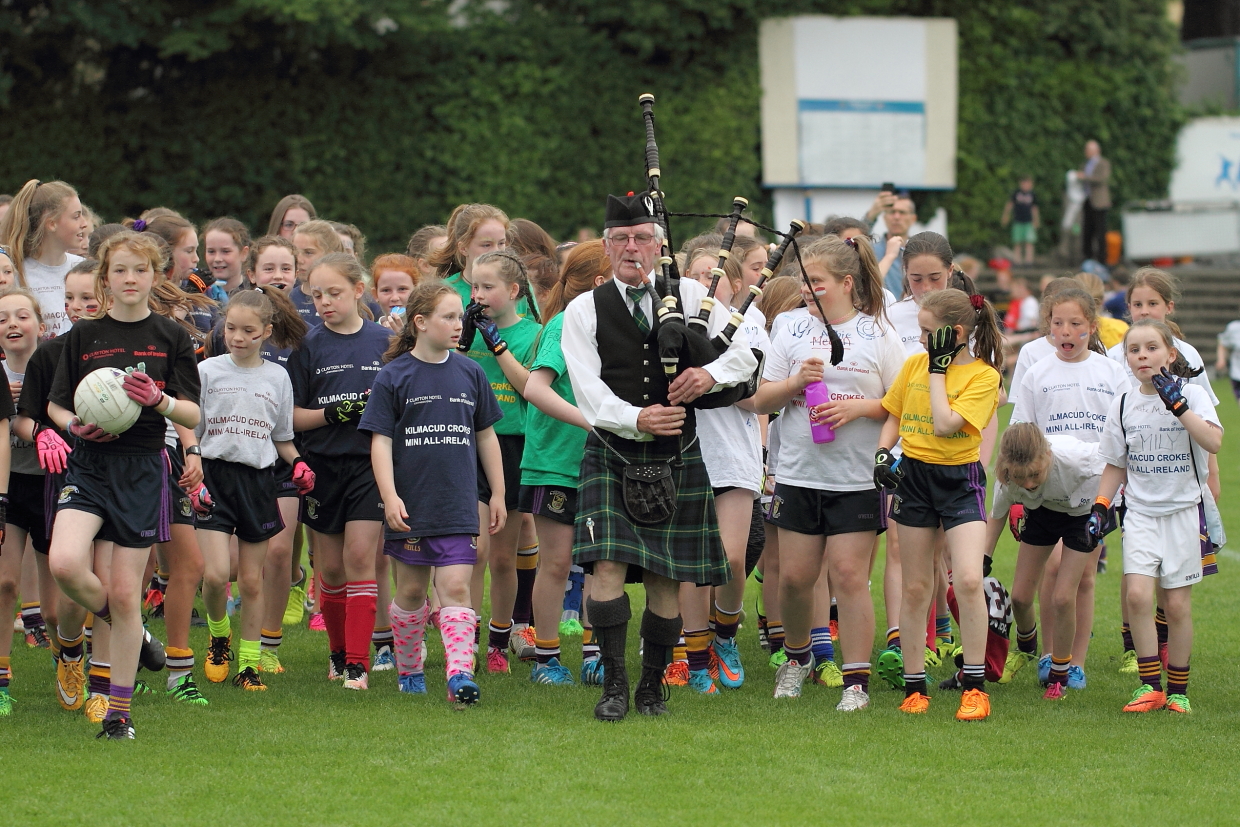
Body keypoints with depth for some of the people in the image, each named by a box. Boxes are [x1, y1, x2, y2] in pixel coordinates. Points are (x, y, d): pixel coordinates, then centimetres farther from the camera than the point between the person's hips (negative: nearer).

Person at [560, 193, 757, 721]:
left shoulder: (690, 296, 8)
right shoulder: (583, 311, 3)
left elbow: (745, 351, 3)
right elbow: (589, 393, -6)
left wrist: (711, 373, -18)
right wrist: (636, 419, -23)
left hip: (677, 459, 1)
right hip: (612, 456, -1)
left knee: (666, 578, 3)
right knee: (608, 565, -15)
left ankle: (653, 687, 15)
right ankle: (615, 687, -7)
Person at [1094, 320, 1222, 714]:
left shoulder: (1189, 394, -5)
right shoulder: (1124, 404, 5)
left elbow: (1213, 442, -21)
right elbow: (1115, 465, 13)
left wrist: (1177, 404, -25)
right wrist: (1099, 507, 2)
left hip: (1183, 509, -2)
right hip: (1140, 511, 2)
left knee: (1177, 603, -1)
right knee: (1137, 593, -15)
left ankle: (1177, 689, 13)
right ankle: (1150, 685, -7)